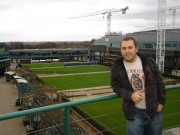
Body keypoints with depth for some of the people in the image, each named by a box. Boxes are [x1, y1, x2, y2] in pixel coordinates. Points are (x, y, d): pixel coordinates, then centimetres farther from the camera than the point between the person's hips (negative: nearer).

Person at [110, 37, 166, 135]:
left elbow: (159, 82, 4)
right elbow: (115, 86, 1)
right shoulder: (116, 66, -7)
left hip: (154, 110, 2)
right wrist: (130, 95, -15)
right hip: (134, 112, -1)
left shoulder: (148, 61, -5)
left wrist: (161, 102, 3)